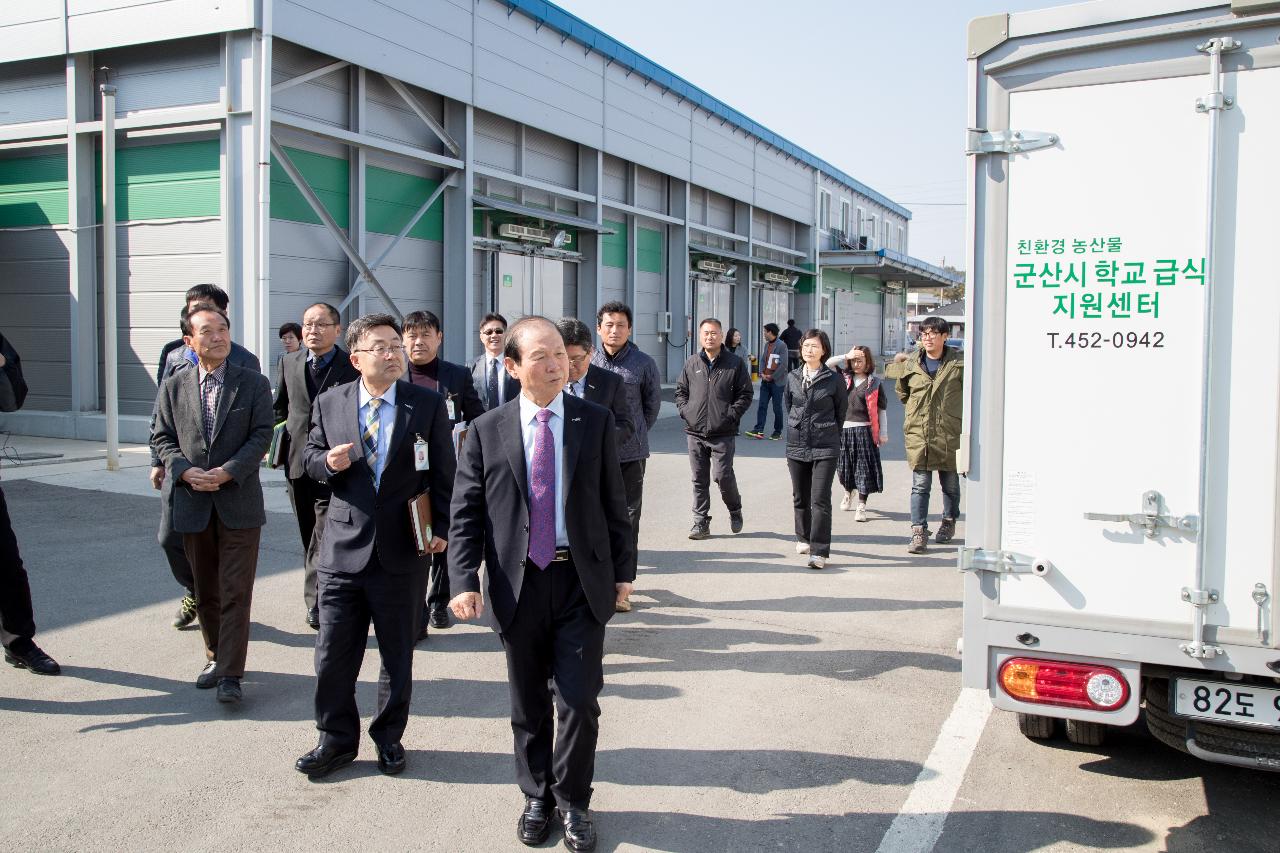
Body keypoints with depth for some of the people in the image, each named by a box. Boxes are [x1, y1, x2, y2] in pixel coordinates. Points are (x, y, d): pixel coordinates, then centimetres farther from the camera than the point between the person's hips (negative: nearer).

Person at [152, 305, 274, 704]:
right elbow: (162, 438, 6)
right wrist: (185, 471, -12)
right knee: (206, 591, 14)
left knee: (236, 592, -4)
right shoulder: (173, 387, 6)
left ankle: (230, 674, -1)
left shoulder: (254, 383, 0)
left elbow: (261, 435, -6)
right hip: (192, 504, 3)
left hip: (239, 502, -3)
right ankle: (216, 657, 30)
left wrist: (227, 472, -17)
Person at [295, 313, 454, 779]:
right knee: (333, 653, 7)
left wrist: (441, 528, -7)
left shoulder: (428, 404, -1)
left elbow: (443, 474, 1)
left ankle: (389, 737, 30)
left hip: (403, 551, -1)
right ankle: (337, 739, 25)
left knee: (398, 655, 12)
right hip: (343, 548, 1)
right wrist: (328, 462, -11)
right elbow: (310, 456, 13)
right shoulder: (329, 403, 3)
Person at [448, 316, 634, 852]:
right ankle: (537, 797, 32)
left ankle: (573, 801, 22)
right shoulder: (487, 431, 0)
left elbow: (613, 503, 6)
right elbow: (465, 512, 0)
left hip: (583, 581, 0)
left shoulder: (596, 423, 2)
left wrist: (623, 570, 5)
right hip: (517, 583, 1)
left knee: (580, 700, 2)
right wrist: (464, 579, -11)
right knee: (528, 703, 13)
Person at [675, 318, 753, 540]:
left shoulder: (735, 363, 1)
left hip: (723, 434, -3)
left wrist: (731, 415, -9)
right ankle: (701, 522, 14)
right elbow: (680, 390, 18)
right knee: (699, 480, 6)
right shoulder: (692, 363, 10)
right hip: (695, 432, 3)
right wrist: (685, 411, 2)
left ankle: (735, 509, 21)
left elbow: (745, 394, 2)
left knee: (722, 475, -8)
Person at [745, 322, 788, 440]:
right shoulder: (767, 345, 12)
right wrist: (762, 373, -3)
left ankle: (777, 432, 13)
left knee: (777, 407, 3)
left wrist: (772, 377, -12)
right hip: (765, 381, 7)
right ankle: (759, 430, -2)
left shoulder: (781, 346, -11)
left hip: (777, 382, -7)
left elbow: (784, 365, -15)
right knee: (762, 405, 0)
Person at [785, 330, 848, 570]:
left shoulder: (834, 380, -4)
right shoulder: (792, 378, 6)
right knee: (800, 498, 17)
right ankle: (804, 538, 37)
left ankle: (819, 551, -10)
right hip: (796, 446, 4)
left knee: (820, 500, -11)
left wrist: (827, 434, 10)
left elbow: (841, 411, 5)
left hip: (825, 448, -4)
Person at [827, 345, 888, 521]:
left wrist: (883, 433, 0)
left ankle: (861, 505, 3)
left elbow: (882, 408, 2)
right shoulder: (845, 378, 8)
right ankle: (849, 492, 41)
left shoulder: (874, 383, 0)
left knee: (864, 468, -3)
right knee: (844, 466, 13)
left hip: (864, 430, -3)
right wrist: (847, 356, -6)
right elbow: (828, 363, 1)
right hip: (843, 428, 3)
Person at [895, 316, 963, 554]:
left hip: (950, 434, -1)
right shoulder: (910, 364, 3)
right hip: (918, 434, 1)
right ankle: (919, 532, 0)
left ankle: (949, 521, 35)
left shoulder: (959, 362, -4)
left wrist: (956, 412, 4)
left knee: (950, 484, 14)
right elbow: (902, 392, 19)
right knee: (920, 486, -2)